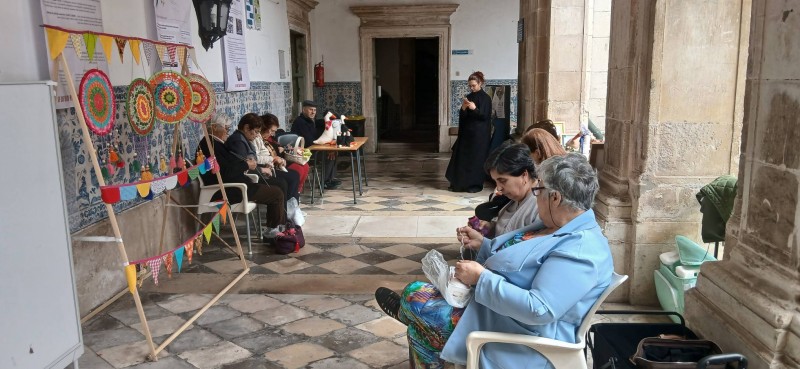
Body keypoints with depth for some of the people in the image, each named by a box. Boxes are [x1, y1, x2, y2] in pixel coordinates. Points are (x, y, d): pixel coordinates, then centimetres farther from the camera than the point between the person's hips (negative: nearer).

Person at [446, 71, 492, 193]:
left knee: (476, 158, -3)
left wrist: (475, 108, -26)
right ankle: (459, 183, 10)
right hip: (467, 132, 6)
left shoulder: (485, 98, -5)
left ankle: (476, 184, 5)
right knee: (462, 156, 4)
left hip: (479, 134, -6)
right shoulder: (468, 97, 11)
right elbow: (462, 115, 8)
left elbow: (485, 116, -12)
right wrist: (463, 108, -12)